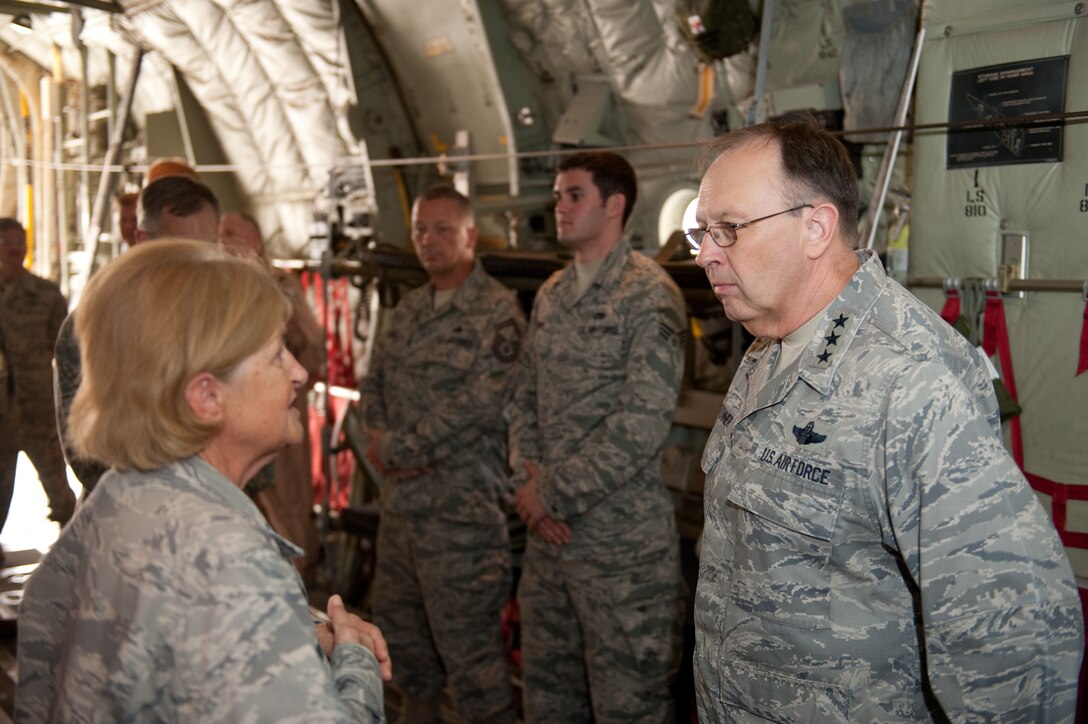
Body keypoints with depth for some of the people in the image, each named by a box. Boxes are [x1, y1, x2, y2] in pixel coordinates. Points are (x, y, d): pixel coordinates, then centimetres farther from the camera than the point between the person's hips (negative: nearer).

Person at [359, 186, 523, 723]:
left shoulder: (497, 311, -11)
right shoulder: (406, 311, 13)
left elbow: (482, 403, -20)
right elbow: (372, 384, 14)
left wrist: (397, 447, -13)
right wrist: (380, 442, -6)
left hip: (460, 504, -8)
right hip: (399, 498, 8)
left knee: (468, 647, -2)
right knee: (398, 625, 21)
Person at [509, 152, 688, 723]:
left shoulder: (648, 295, -11)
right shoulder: (552, 294, 13)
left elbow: (643, 423, -19)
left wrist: (553, 494, -13)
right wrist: (528, 476, -2)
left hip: (622, 545, -7)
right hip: (549, 534, 7)